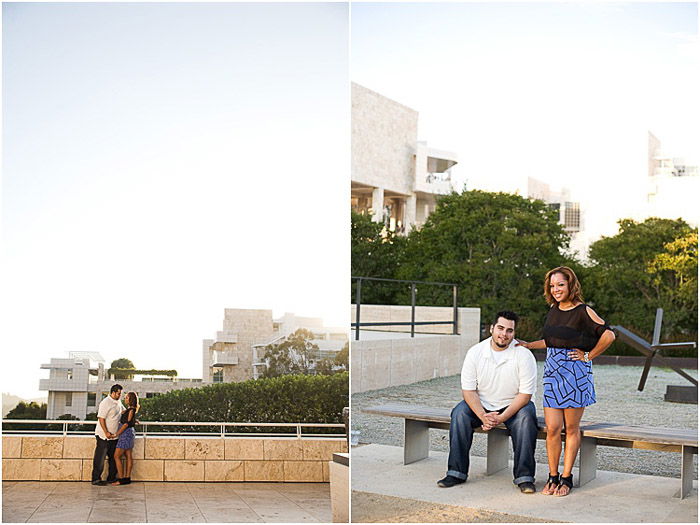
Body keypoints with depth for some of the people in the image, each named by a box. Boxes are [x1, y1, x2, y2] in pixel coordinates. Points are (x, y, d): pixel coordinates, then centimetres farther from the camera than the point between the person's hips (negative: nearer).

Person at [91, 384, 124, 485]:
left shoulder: (118, 402, 11)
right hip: (104, 435, -8)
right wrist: (106, 432, -22)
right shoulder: (105, 403, -16)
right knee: (100, 458, -3)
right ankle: (96, 479, 2)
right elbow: (101, 418, -19)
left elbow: (124, 412, 27)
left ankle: (111, 478, 19)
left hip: (114, 435, 8)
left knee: (113, 458, 11)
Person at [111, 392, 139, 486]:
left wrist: (116, 434, -17)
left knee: (117, 456, -8)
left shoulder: (131, 410, -15)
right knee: (128, 456, 9)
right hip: (127, 433, 9)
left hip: (126, 433, -9)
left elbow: (126, 424, -19)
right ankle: (127, 478, 11)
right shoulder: (129, 409, 12)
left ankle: (121, 479, -8)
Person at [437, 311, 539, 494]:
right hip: (481, 404, 2)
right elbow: (468, 390, -7)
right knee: (459, 413, -24)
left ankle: (524, 477, -25)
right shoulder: (475, 352, -8)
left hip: (514, 405, -2)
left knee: (526, 417, -32)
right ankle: (456, 472, -19)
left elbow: (525, 394, -15)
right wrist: (483, 416, -24)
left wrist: (501, 418, -25)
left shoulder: (524, 355, -14)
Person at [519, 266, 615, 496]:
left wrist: (589, 356, -8)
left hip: (575, 372, -5)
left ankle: (566, 477, 13)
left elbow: (608, 335, -15)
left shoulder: (583, 311, -9)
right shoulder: (553, 309, 11)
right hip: (552, 371, 5)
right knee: (552, 428, 1)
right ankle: (553, 476, 12)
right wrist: (528, 345, 21)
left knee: (571, 428, 4)